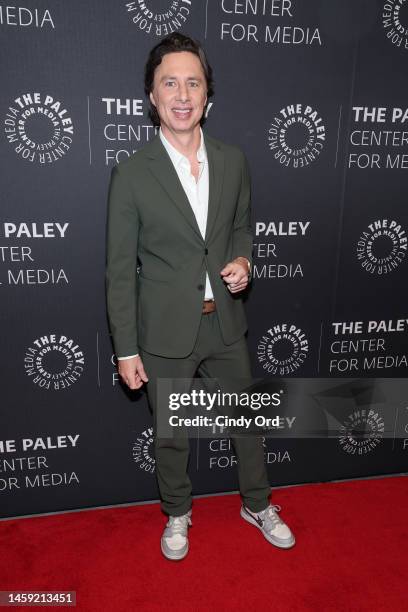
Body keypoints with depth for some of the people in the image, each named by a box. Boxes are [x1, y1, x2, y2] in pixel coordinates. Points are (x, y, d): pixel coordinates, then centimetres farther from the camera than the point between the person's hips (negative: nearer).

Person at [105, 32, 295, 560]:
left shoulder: (233, 161, -1)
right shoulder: (131, 174, -11)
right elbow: (120, 270, -9)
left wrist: (242, 261, -10)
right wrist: (126, 350, -8)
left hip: (225, 322, 4)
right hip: (165, 333, -3)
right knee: (171, 435, 16)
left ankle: (257, 505, 46)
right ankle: (177, 515, 45)